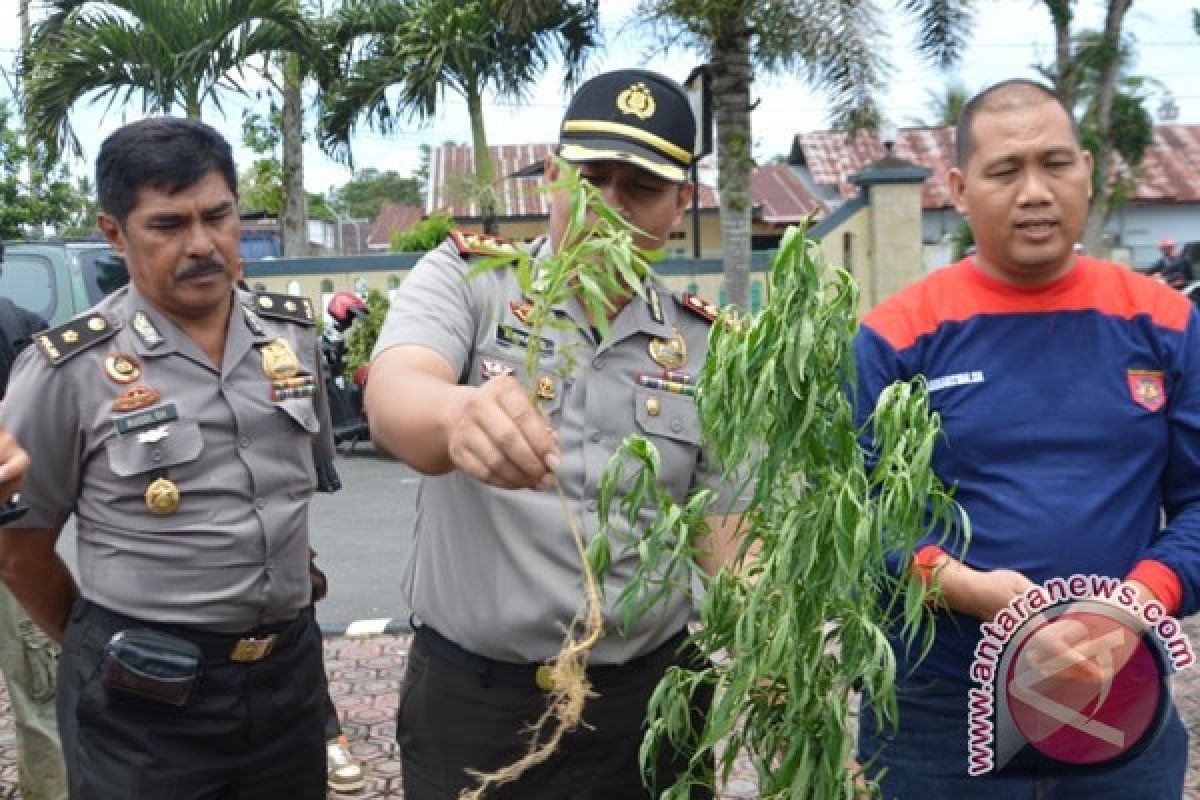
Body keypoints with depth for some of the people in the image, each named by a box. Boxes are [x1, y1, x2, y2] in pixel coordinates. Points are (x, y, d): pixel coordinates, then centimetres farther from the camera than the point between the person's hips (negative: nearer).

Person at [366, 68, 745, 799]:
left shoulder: (708, 347, 2)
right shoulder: (463, 278, -6)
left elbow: (728, 536, 5)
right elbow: (392, 401, -25)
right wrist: (460, 415, -48)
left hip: (648, 702, 2)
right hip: (468, 701, -1)